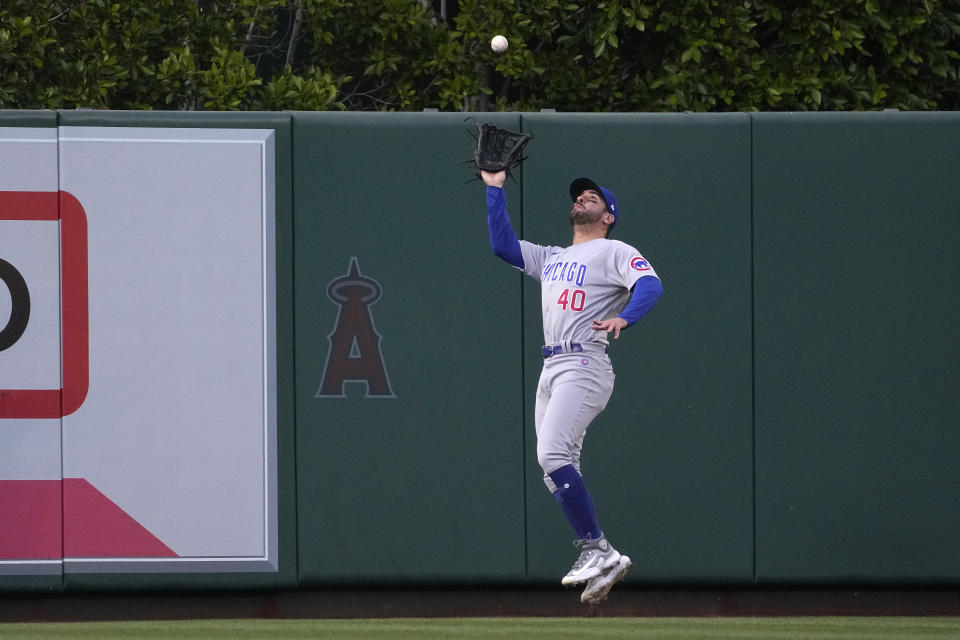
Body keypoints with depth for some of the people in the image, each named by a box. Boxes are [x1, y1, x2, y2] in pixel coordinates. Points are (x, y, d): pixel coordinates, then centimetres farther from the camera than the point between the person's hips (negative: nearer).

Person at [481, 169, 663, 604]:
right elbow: (503, 245, 22)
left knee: (552, 455, -23)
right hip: (551, 369, 8)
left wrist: (623, 317, -34)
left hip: (585, 364, -8)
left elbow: (651, 285, -15)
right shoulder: (553, 259, 26)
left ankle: (596, 549, -20)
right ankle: (605, 561, 5)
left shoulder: (614, 253, 2)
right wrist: (495, 189, 18)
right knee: (557, 471, 2)